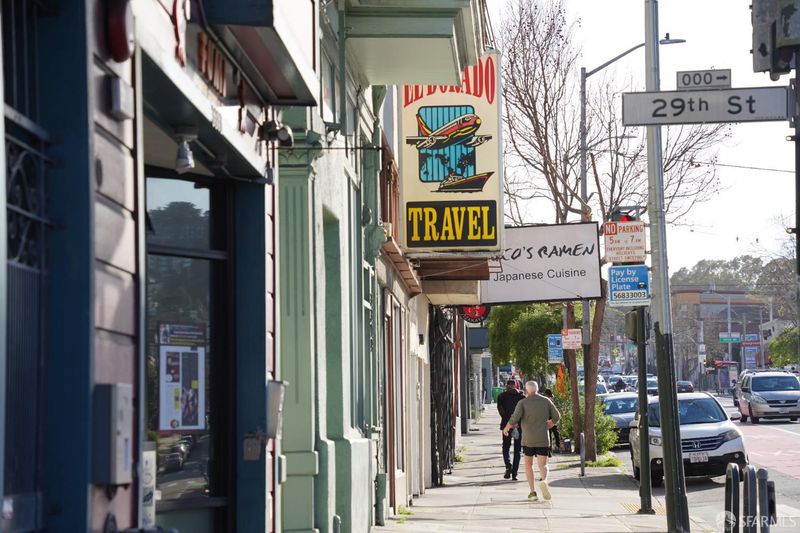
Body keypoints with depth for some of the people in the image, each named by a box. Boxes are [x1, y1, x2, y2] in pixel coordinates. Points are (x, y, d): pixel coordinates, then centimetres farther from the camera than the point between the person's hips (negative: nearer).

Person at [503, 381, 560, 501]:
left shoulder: (523, 403, -3)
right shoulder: (546, 401, 5)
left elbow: (514, 418, -13)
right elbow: (556, 416, 7)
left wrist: (506, 428, 6)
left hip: (528, 439, -1)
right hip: (543, 439, 1)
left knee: (528, 465, 16)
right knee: (543, 466, 1)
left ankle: (533, 491, 8)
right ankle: (544, 481, -32)